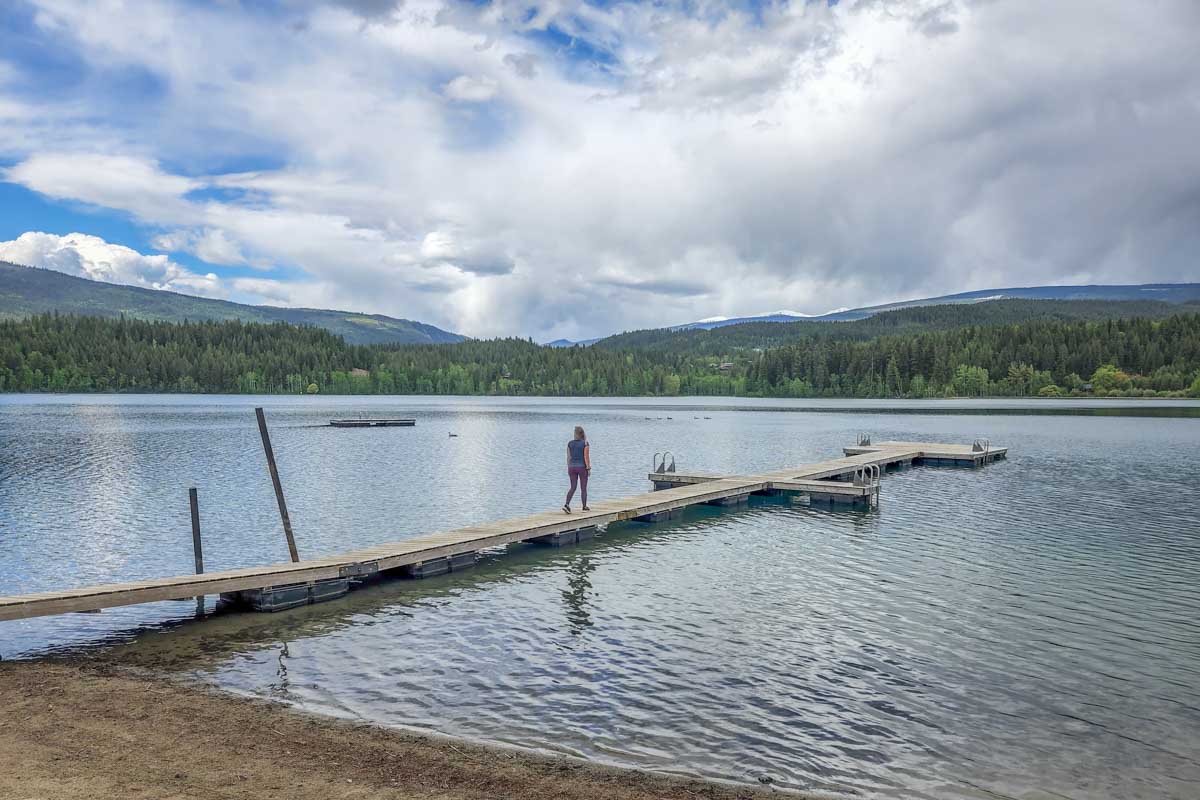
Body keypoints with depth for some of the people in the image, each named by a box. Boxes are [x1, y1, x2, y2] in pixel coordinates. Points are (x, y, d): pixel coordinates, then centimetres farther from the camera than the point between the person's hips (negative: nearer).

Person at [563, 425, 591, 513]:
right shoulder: (585, 443, -9)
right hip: (582, 467, -3)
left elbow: (568, 457, 5)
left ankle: (566, 505, -13)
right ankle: (584, 507, 18)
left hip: (572, 467, 3)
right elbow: (586, 457, -12)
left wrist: (569, 468, 12)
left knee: (573, 488, 5)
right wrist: (589, 469, -6)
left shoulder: (570, 443, 2)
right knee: (583, 488, 9)